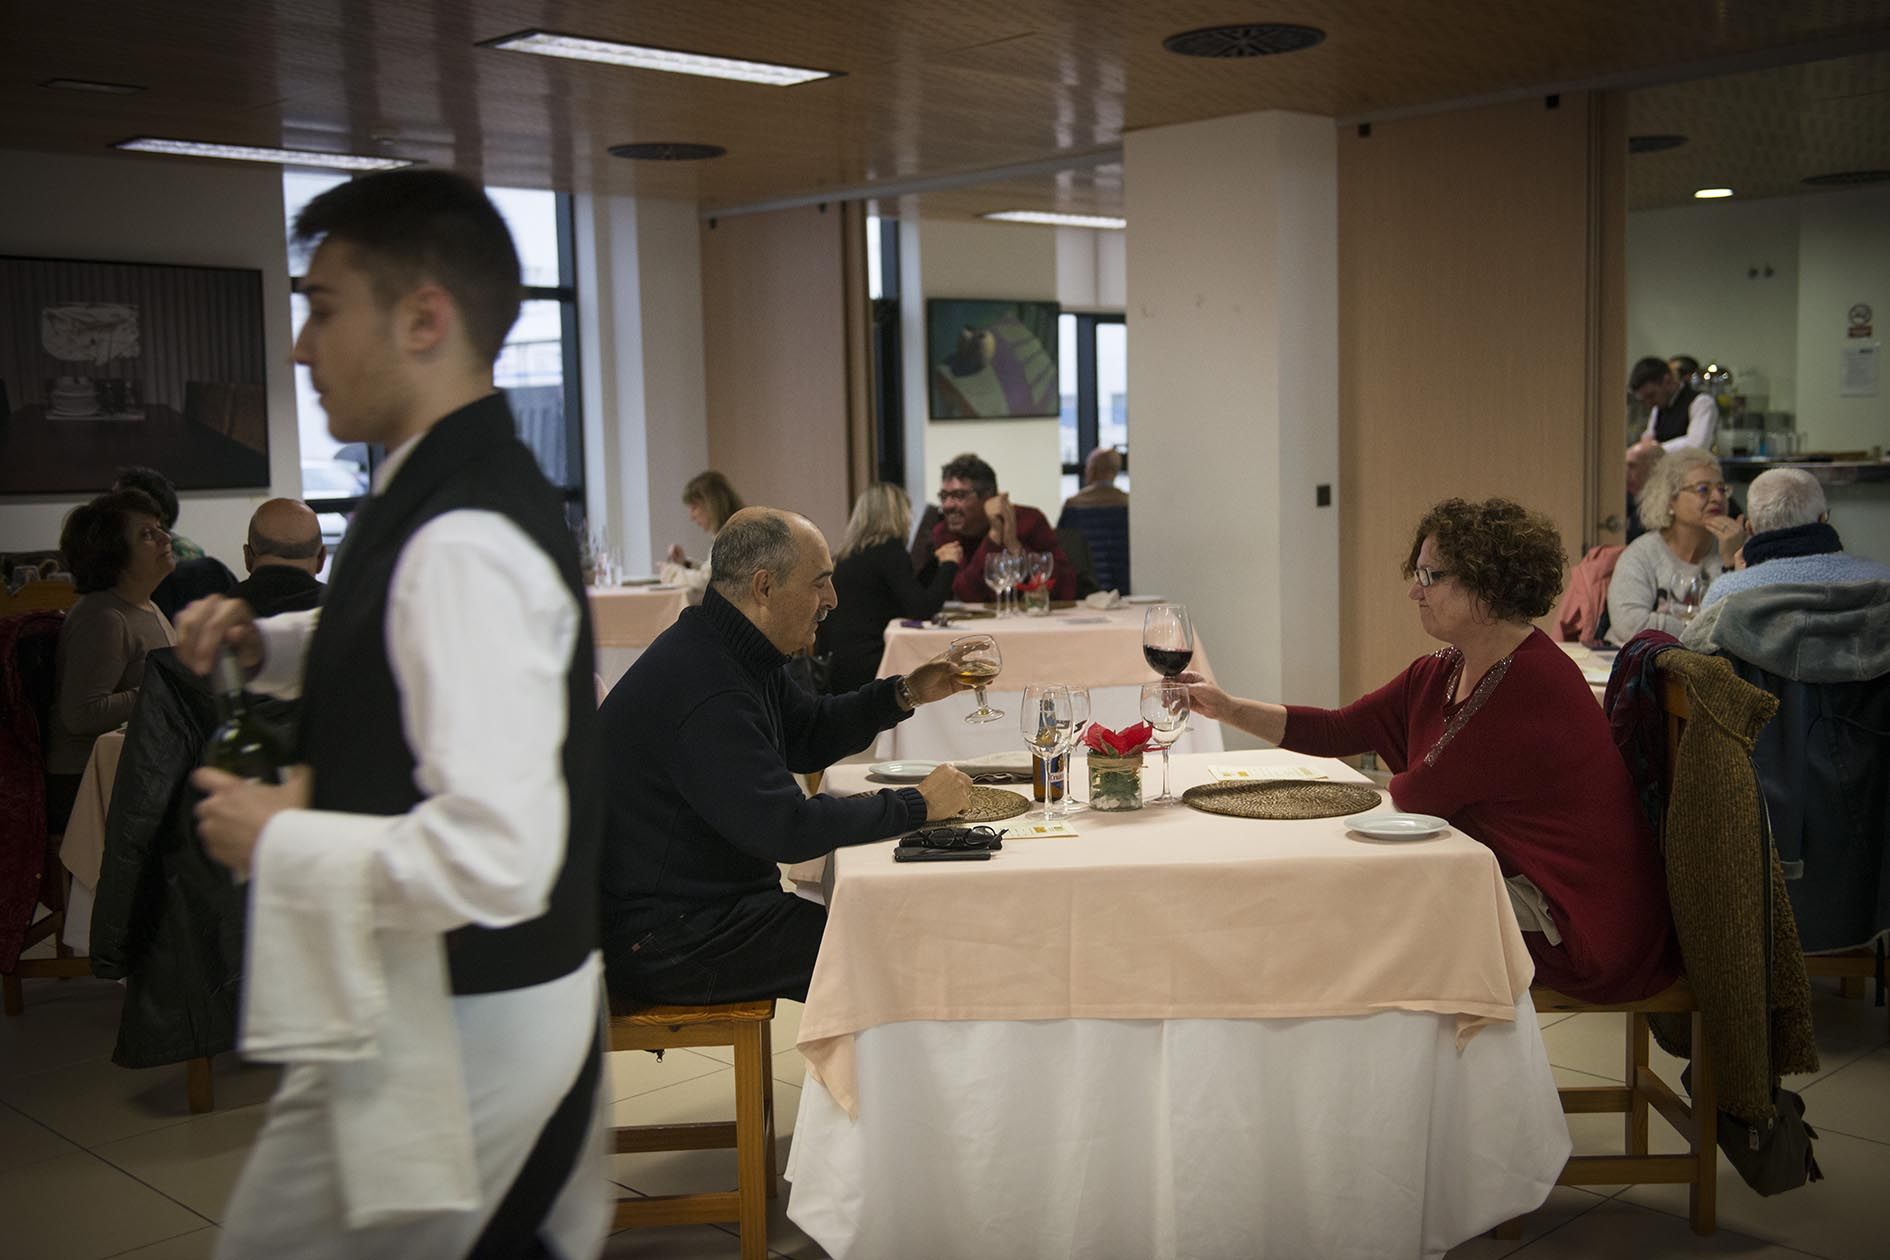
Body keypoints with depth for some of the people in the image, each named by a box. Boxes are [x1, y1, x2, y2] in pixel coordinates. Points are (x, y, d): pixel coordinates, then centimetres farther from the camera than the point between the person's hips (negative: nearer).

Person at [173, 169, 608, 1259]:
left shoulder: (463, 543, -27)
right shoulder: (469, 493, 4)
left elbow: (495, 857, -34)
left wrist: (281, 839, -20)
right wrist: (267, 641, 10)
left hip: (457, 1034, -9)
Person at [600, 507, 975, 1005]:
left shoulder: (737, 656, 8)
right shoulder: (704, 691, -27)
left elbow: (808, 734, 23)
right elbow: (786, 827, -29)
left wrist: (905, 694, 8)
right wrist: (917, 805, -19)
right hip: (661, 941, -10)